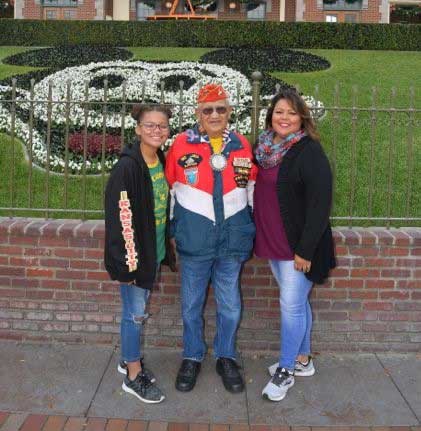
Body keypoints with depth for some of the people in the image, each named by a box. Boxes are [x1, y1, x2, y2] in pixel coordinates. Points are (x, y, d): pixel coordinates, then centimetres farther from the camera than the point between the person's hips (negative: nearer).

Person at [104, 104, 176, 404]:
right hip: (134, 254, -7)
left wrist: (167, 248, 15)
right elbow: (120, 219, -21)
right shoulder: (127, 167, -20)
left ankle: (130, 359, 37)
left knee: (140, 309, 20)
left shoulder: (162, 162, 5)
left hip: (154, 252, 7)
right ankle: (133, 376, 19)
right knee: (136, 313, 4)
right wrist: (125, 263, -21)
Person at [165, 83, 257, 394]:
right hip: (194, 239, -1)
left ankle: (226, 358, 30)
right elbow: (170, 188, 4)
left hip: (233, 237, 2)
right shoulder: (182, 144, -4)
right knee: (192, 304, 11)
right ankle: (192, 358, 30)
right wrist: (175, 227, 6)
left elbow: (252, 189, 13)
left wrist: (252, 228, 14)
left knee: (230, 305, 11)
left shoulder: (241, 145, 3)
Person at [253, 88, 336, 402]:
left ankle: (286, 370, 14)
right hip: (273, 242, 7)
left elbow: (320, 204, -18)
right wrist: (261, 238, 9)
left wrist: (305, 250, -19)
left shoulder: (310, 151, -14)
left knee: (291, 304, -1)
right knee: (298, 302, 18)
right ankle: (303, 359, 32)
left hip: (298, 245, -7)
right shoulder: (265, 148, 7)